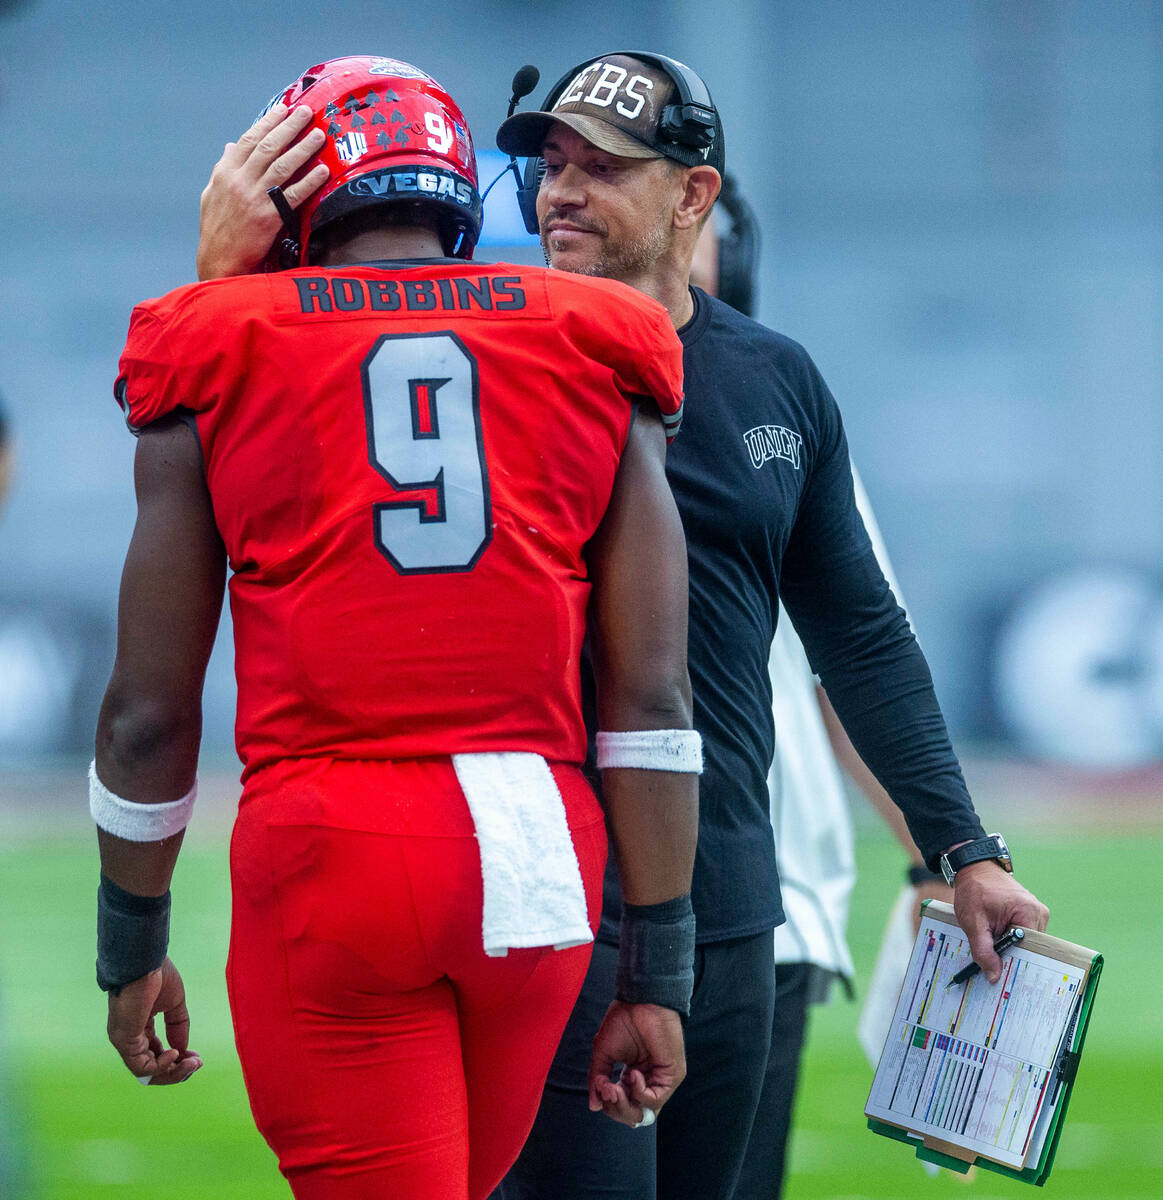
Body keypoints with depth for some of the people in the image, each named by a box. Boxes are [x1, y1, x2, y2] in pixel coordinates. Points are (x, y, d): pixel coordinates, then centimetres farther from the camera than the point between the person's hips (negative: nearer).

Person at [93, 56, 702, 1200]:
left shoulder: (221, 367, 5)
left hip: (328, 849, -2)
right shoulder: (598, 362, 9)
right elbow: (650, 699, 5)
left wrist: (132, 949, 19)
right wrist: (657, 976, 9)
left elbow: (149, 714, 6)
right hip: (539, 849, 3)